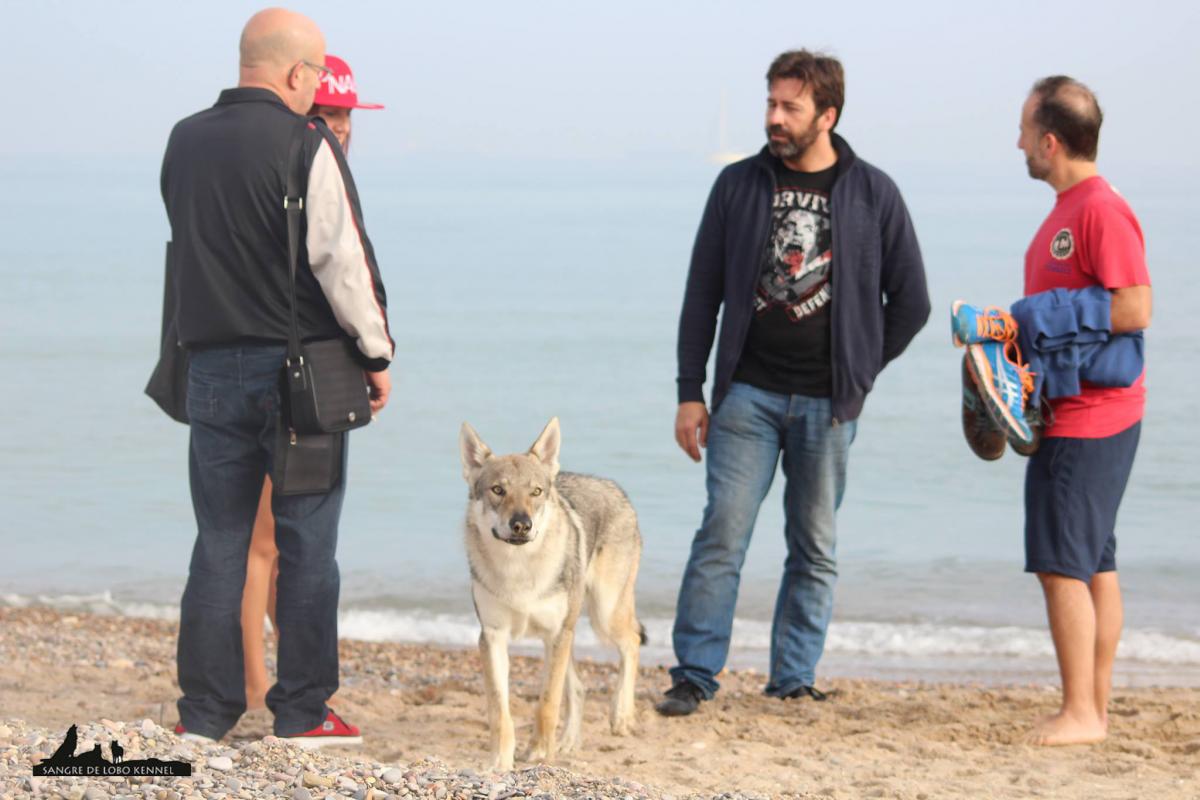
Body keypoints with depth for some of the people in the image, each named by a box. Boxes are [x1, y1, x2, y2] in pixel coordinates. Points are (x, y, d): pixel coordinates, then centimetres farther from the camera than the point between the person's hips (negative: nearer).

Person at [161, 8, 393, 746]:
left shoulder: (184, 142, 8)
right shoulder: (307, 146, -12)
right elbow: (344, 261, -14)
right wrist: (377, 353, -4)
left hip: (212, 368, 5)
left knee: (219, 542, 10)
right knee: (307, 547, 4)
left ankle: (206, 713, 12)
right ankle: (303, 712, 7)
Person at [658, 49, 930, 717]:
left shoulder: (873, 194, 1)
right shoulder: (740, 185, 3)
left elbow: (910, 302, 7)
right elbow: (703, 294, 6)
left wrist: (858, 375, 6)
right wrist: (691, 392, 2)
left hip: (827, 403, 0)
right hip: (747, 393, 0)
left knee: (816, 552, 6)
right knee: (722, 536, -4)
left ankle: (794, 683, 14)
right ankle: (695, 675, 2)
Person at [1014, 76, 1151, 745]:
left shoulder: (1103, 211, -17)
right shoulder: (1068, 208, 15)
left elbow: (1135, 310, -23)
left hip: (1087, 418, -10)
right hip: (1072, 411, 10)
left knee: (1062, 563, -8)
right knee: (1095, 564, 12)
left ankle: (1080, 713, -4)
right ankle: (1097, 707, 17)